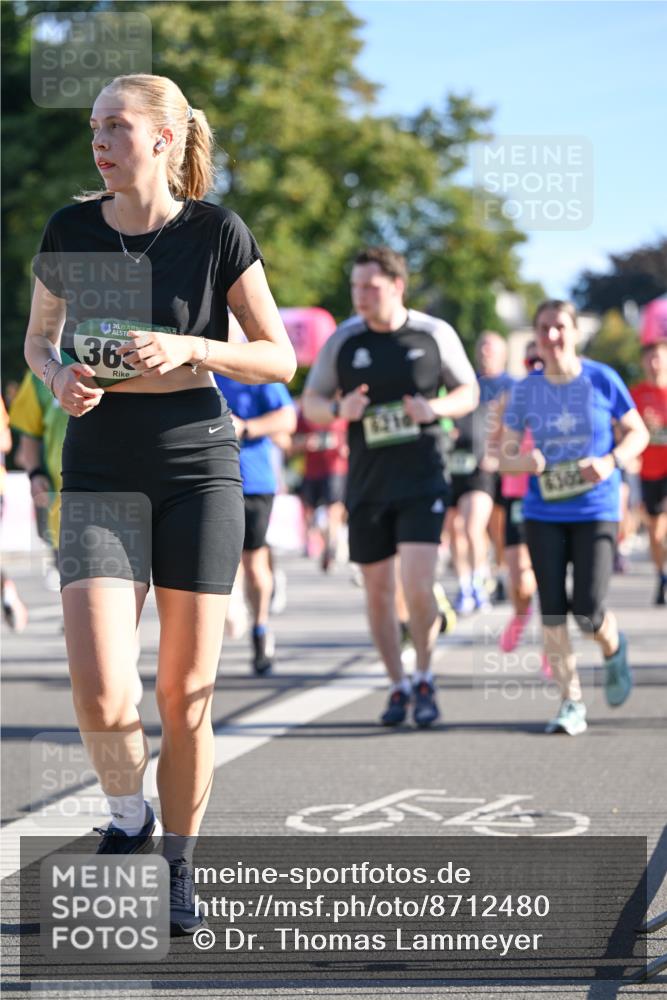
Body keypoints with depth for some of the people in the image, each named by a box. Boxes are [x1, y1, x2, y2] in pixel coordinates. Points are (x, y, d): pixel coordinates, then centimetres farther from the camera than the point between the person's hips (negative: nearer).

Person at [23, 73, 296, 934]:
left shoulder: (218, 234, -3)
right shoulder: (70, 233, 2)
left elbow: (280, 358, 0)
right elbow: (37, 341, 16)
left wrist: (189, 349, -16)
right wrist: (60, 379, -7)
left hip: (198, 471, -1)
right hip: (100, 477, 1)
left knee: (186, 692, 3)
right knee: (100, 693, -14)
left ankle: (176, 870, 21)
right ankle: (127, 817, 17)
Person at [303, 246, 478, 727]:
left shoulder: (435, 334, -2)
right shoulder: (343, 341, 0)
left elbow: (469, 392, 8)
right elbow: (311, 402, 8)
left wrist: (435, 408, -13)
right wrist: (339, 410, -14)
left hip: (422, 480, -2)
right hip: (366, 485, 2)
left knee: (418, 584, -13)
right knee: (378, 591, 5)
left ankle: (425, 679, 7)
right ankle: (399, 686, 21)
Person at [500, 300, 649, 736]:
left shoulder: (602, 380, -5)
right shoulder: (525, 391, 0)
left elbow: (638, 433, 3)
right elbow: (506, 454, 6)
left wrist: (610, 462, -16)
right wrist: (523, 462, -18)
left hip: (596, 511, -2)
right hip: (543, 515, 2)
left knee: (588, 614, -9)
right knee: (552, 612, -3)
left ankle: (614, 649, 27)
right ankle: (572, 704, 9)